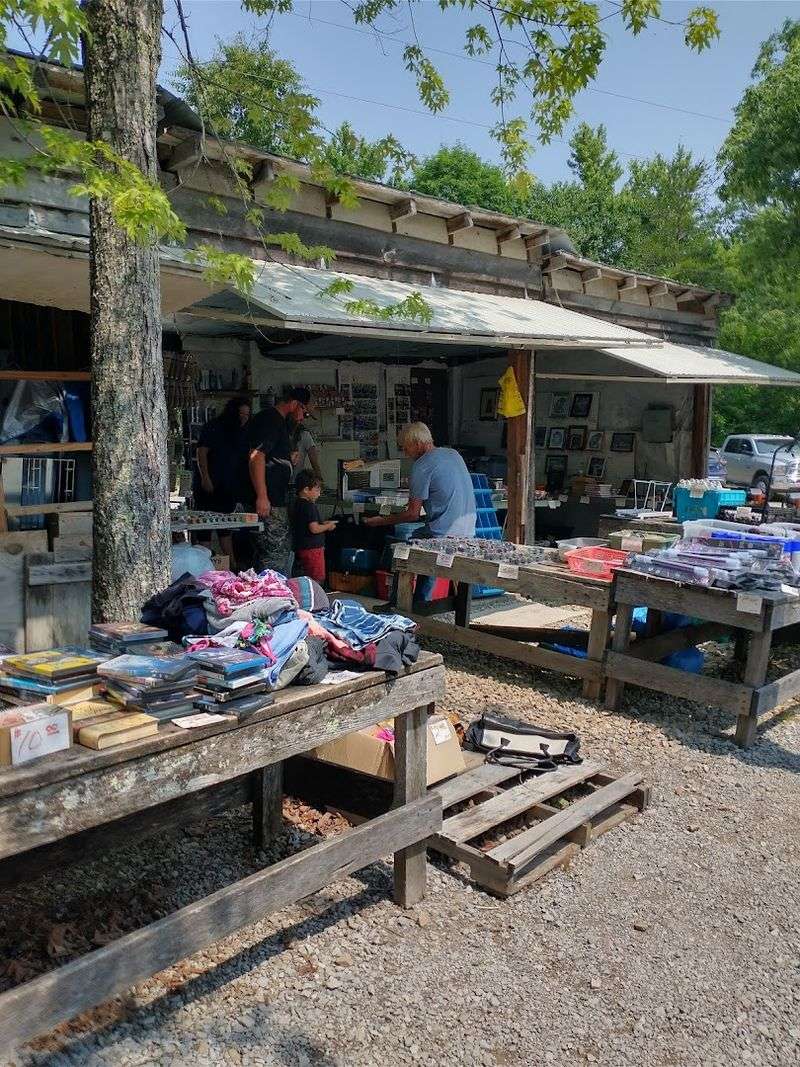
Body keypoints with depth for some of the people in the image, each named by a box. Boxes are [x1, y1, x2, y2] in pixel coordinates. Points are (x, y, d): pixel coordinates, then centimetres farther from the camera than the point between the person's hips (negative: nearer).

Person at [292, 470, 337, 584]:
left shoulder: (297, 504, 12)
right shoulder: (309, 506, -18)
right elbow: (314, 529, -24)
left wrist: (323, 524, 14)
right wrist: (328, 526, -7)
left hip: (301, 548, 9)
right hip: (313, 549, -9)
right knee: (318, 580, -4)